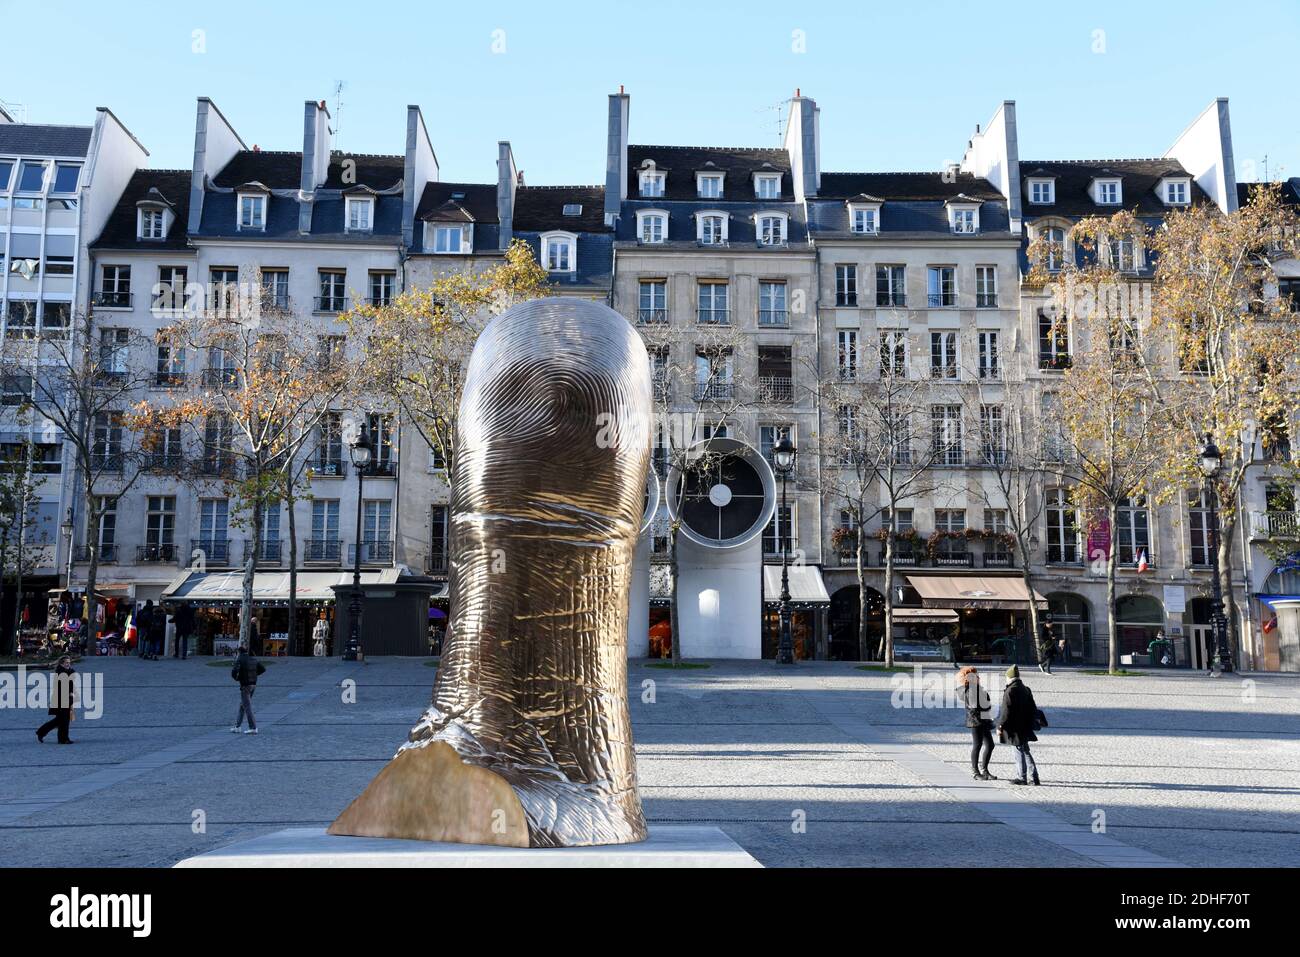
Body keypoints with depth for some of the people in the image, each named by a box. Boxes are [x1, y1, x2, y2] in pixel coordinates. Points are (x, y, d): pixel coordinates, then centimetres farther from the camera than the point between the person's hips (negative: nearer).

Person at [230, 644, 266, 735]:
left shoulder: (240, 660, -12)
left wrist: (236, 678, -4)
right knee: (242, 706, 18)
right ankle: (237, 726, 22)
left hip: (245, 686, -7)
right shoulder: (253, 659, 8)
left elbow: (234, 671, -25)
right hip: (253, 684, 7)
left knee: (247, 707, -3)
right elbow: (263, 668, 13)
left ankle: (253, 728, -5)